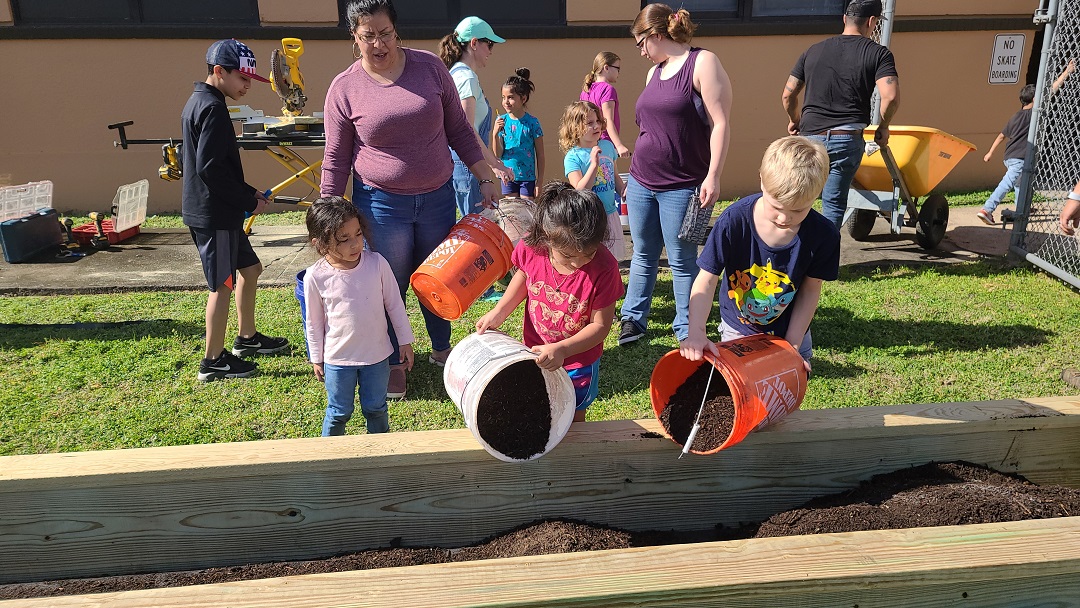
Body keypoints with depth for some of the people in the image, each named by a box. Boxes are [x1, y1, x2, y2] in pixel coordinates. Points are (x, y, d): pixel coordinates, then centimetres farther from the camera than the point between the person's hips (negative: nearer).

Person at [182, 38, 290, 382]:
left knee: (250, 268, 20)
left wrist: (248, 193, 12)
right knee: (222, 284, -1)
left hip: (217, 210, 10)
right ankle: (214, 361, 11)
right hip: (213, 214, -10)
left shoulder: (198, 102, 15)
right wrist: (247, 201, -15)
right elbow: (210, 167, -25)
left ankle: (247, 338, 33)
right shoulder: (213, 108, -18)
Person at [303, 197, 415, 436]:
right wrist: (316, 359, 5)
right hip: (338, 359, -1)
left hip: (377, 354, 1)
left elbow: (394, 304, -2)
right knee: (339, 412, 14)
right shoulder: (316, 277, -16)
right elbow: (313, 322, -2)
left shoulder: (377, 263, -13)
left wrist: (405, 341, 3)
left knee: (376, 408, 18)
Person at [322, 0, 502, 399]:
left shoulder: (429, 67, -3)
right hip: (382, 204, -2)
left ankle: (441, 350, 39)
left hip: (438, 198, 2)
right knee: (390, 288, 9)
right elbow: (336, 159, -3)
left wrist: (485, 178, 2)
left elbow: (458, 130, 4)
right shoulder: (344, 88, -7)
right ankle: (393, 364, 29)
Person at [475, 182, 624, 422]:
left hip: (578, 361, -3)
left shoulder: (604, 268, -31)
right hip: (535, 353, 3)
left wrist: (561, 349, -33)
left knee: (571, 419, 19)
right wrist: (499, 312, -7)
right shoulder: (531, 247, -22)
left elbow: (600, 325, -22)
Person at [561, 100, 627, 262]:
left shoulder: (607, 145, 5)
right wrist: (594, 164, -27)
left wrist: (623, 190, 1)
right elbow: (580, 190, -23)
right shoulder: (572, 157, -14)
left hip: (610, 214, 6)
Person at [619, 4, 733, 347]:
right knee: (643, 255, 13)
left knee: (682, 261, 0)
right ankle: (633, 318, 25)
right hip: (641, 183, 7)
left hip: (682, 187, -6)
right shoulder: (654, 72, 15)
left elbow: (719, 123, -13)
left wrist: (713, 176, -20)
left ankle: (686, 331, 13)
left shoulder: (703, 62, -7)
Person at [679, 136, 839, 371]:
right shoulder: (734, 220, -27)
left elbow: (811, 290, -9)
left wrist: (793, 343, -12)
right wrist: (696, 332, -36)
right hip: (737, 329, -1)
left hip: (790, 330, 1)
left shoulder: (824, 235, -22)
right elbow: (707, 280, -24)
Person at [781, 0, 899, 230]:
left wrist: (795, 120, 32)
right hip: (847, 140, -2)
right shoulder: (878, 54, 1)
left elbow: (787, 95, 13)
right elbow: (891, 97, -12)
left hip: (809, 136, 2)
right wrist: (883, 127, 6)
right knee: (834, 204, 6)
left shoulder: (813, 51, 12)